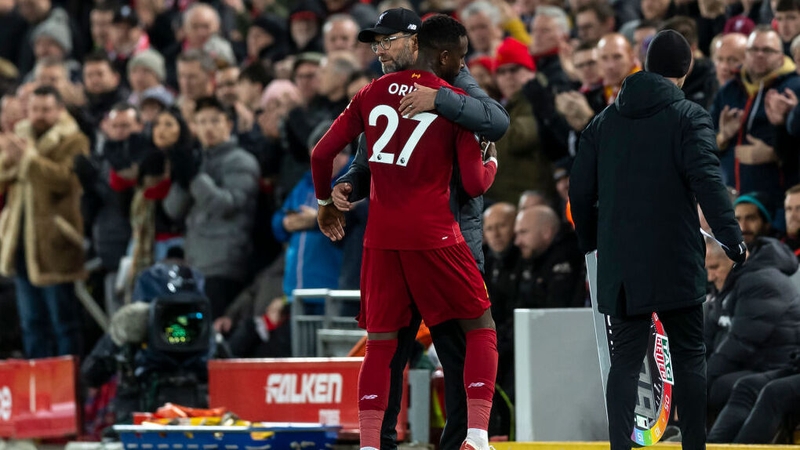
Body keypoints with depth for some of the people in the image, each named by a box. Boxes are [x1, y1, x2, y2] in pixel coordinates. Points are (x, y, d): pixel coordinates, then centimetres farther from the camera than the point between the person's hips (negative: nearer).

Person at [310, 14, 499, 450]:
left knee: (381, 341, 11)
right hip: (433, 234, -4)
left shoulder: (372, 94, 8)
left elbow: (322, 153, 9)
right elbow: (474, 184, -5)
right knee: (480, 326, 9)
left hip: (381, 234, 4)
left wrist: (325, 201, 26)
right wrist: (492, 164, 18)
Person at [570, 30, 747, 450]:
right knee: (688, 355, 7)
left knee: (625, 358, 4)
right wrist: (733, 240, -12)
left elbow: (580, 190, 12)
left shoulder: (605, 120, 10)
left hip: (619, 266, 4)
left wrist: (591, 241, 25)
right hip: (674, 264, -4)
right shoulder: (688, 117, -6)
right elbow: (708, 183, -16)